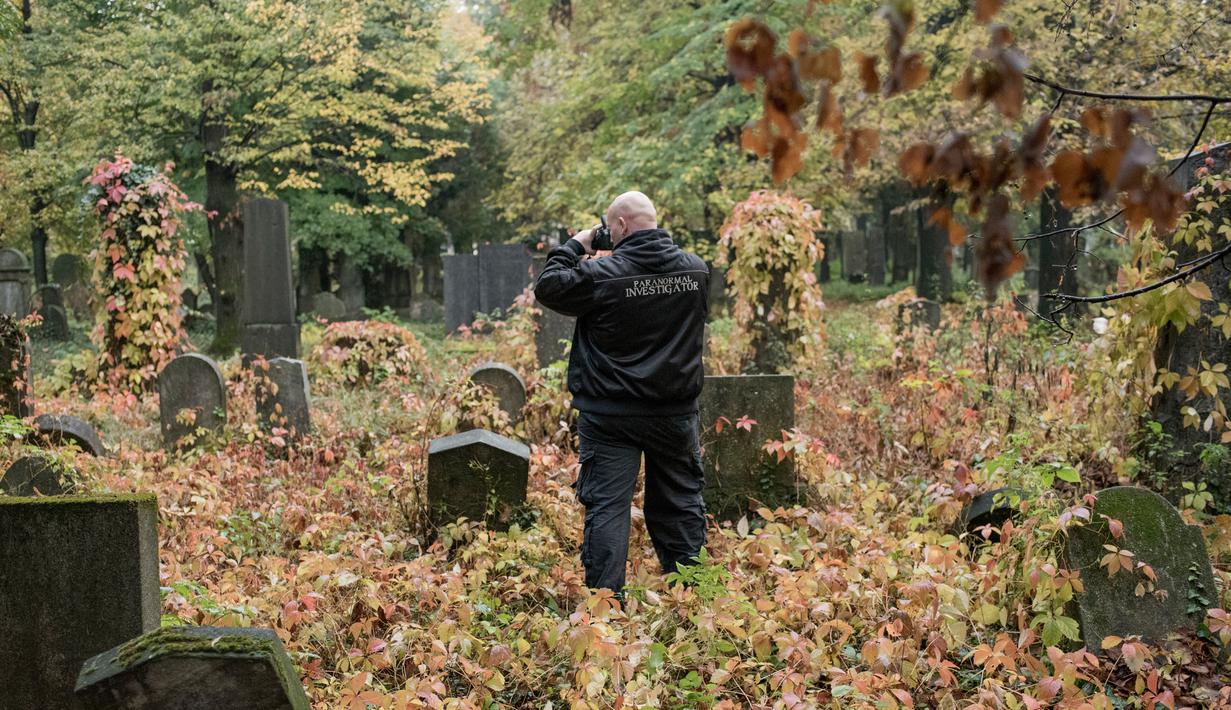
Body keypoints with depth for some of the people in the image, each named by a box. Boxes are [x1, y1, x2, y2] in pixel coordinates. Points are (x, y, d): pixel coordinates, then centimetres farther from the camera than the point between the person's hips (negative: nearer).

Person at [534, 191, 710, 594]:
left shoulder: (600, 274, -14)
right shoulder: (697, 269, 0)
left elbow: (547, 287, -3)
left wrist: (575, 247, 10)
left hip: (611, 416, -4)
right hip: (676, 412, 4)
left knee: (607, 507, 1)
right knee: (680, 504, 14)